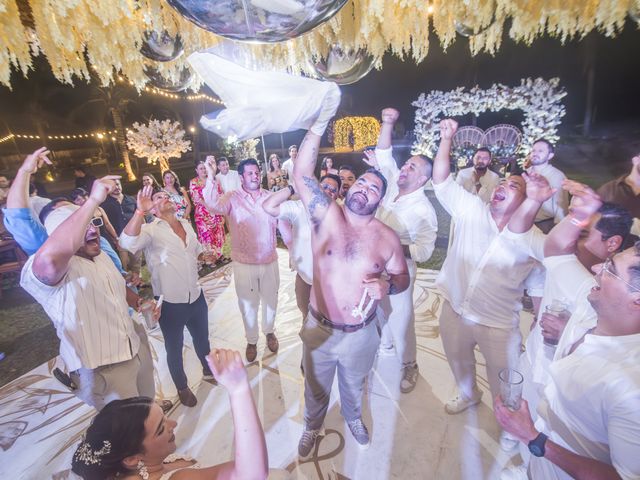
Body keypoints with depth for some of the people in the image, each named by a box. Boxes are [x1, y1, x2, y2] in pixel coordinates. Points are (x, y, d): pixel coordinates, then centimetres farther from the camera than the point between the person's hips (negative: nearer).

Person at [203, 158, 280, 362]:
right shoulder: (232, 198, -8)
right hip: (244, 263, -2)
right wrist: (211, 177, -37)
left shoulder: (270, 197, -1)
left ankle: (269, 331, 47)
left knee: (271, 300, 19)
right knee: (248, 304, 15)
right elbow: (214, 205, -28)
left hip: (270, 261, 2)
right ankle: (252, 340, 39)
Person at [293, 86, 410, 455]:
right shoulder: (326, 216, -15)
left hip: (361, 334, 1)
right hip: (319, 328, -1)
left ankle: (354, 419, 62)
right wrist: (322, 121, -30)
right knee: (316, 388, 25)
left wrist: (387, 286, -23)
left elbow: (403, 277, 1)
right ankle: (312, 427, 56)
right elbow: (302, 173, -26)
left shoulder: (387, 237, -11)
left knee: (354, 386, 30)